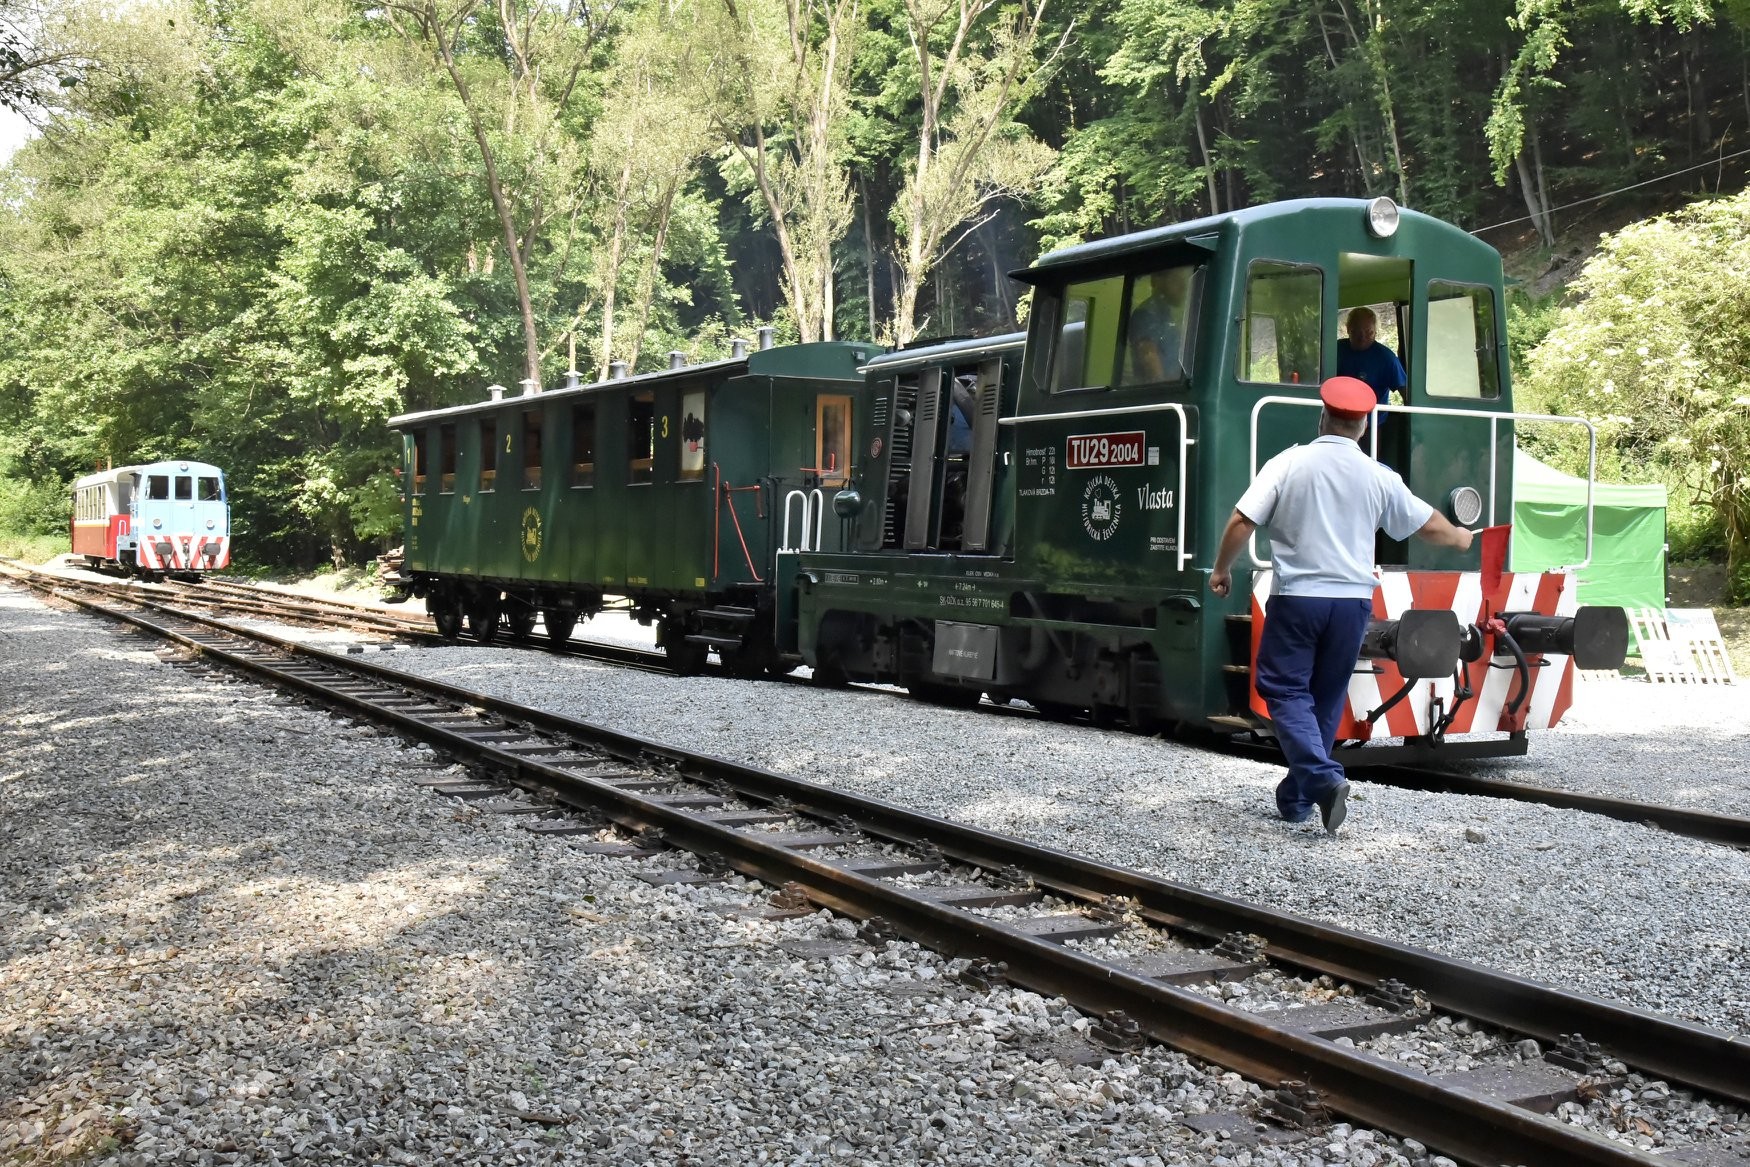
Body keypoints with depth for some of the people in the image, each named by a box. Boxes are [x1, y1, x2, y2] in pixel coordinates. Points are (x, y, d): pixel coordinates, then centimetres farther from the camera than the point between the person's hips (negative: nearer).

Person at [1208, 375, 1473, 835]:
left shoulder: (1288, 463, -6)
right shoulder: (1378, 477, 2)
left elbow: (1241, 522, -10)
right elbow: (1430, 527, 12)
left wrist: (1221, 570, 6)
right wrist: (1459, 537, 35)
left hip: (1297, 596, -3)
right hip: (1352, 600, 3)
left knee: (1286, 690, 3)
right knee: (1326, 697, 14)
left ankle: (1322, 778, -19)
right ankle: (1297, 797, 21)